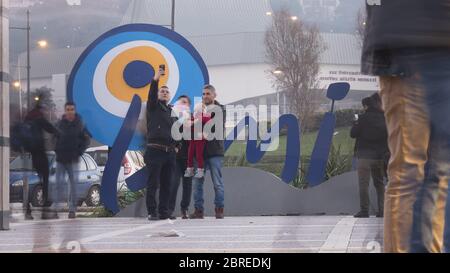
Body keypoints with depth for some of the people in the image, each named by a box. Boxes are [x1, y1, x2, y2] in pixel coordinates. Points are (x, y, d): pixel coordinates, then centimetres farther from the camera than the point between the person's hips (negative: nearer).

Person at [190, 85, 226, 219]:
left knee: (217, 183, -1)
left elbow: (219, 130, -7)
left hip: (215, 152, -4)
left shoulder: (219, 109, 3)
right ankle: (199, 209, 8)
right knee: (197, 182, 3)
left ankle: (219, 209, 5)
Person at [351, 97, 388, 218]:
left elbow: (353, 134, -5)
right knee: (379, 183, 13)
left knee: (364, 183, -5)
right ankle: (382, 210, 9)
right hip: (380, 156, 5)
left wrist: (355, 124, 11)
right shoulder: (383, 118, 6)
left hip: (365, 155, -5)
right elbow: (388, 135, 11)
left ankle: (364, 210, -11)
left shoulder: (364, 118, -9)